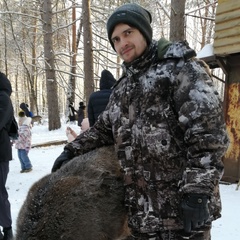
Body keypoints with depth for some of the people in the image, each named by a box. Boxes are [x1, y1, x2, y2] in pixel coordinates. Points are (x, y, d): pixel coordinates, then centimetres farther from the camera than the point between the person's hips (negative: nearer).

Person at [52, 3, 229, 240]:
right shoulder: (123, 88, 17)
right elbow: (104, 128, 26)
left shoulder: (179, 68, -7)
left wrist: (197, 191, -21)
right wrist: (72, 150, 13)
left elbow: (207, 130, -15)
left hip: (182, 204, -6)